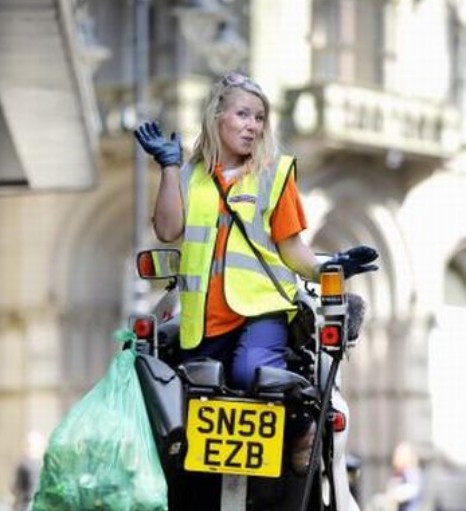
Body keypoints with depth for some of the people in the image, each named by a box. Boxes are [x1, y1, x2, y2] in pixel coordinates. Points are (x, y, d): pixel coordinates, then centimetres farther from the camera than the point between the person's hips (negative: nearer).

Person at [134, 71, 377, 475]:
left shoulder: (274, 172, 10)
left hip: (262, 306, -3)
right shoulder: (190, 175, 15)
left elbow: (290, 246, 6)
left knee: (251, 370, -31)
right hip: (205, 318, 3)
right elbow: (168, 230, 0)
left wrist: (326, 268, -12)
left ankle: (303, 423, -8)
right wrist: (169, 165, 1)